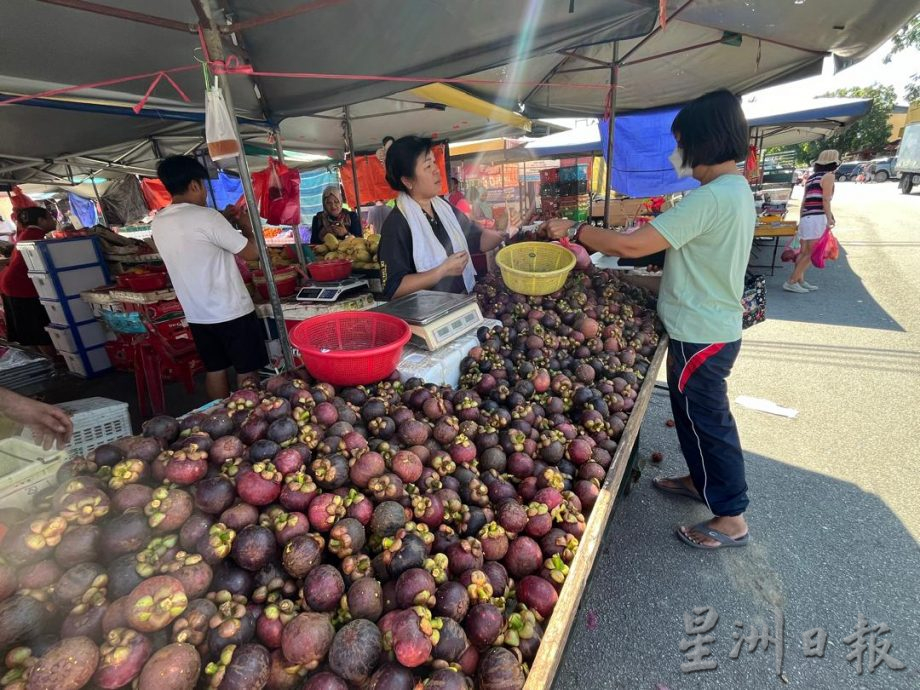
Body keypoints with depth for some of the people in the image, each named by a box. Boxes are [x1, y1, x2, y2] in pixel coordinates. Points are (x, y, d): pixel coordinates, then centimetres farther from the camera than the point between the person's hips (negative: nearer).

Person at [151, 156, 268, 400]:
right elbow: (252, 252, -13)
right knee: (247, 372, 4)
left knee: (215, 370, 16)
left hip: (197, 314, 7)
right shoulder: (206, 216, -16)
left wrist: (223, 222, 21)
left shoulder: (158, 223, 7)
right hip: (231, 312, -7)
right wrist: (246, 225, 5)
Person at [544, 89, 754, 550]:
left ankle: (731, 518, 25)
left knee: (707, 421, 6)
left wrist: (576, 231, -16)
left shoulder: (711, 198, -25)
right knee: (696, 413, 24)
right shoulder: (737, 189, 9)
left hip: (701, 335, -10)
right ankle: (701, 479, 45)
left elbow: (630, 245, -29)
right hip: (713, 327, 10)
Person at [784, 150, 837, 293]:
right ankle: (791, 282, -9)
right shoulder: (829, 176, -2)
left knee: (804, 252, 9)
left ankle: (800, 281, 10)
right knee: (811, 253, -6)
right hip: (817, 218, -8)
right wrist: (829, 218, -12)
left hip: (805, 217, 8)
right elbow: (825, 200, -10)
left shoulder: (811, 177, 19)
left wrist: (800, 220, 21)